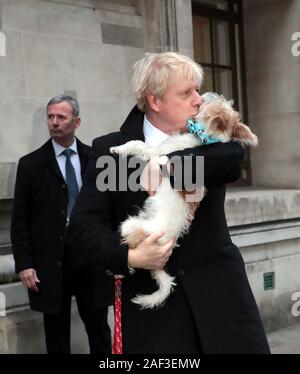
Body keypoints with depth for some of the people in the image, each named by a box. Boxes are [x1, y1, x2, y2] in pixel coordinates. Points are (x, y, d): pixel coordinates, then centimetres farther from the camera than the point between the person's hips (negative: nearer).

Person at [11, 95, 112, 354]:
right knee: (56, 334, 12)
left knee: (99, 329, 11)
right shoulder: (31, 164, 0)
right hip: (51, 261, 0)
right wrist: (24, 264, -7)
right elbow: (20, 220, -1)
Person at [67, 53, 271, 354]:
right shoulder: (111, 150, -1)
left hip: (219, 292, 2)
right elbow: (82, 227, -6)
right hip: (149, 298, -2)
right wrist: (129, 257, -20)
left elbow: (232, 159, -18)